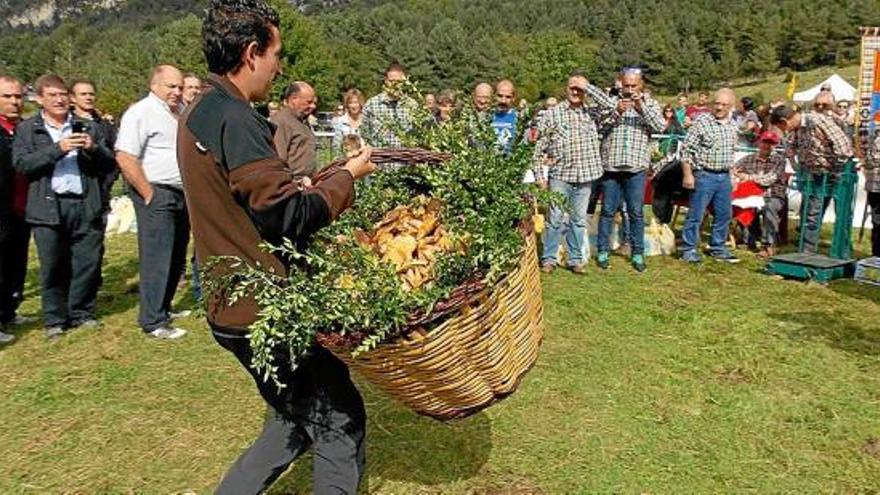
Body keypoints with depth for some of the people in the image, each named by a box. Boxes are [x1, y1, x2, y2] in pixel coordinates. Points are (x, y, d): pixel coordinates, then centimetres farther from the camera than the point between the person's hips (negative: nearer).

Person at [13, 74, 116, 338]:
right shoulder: (27, 129, 9)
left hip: (86, 205, 2)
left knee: (88, 264, 4)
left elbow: (109, 163, 11)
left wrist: (93, 148, -10)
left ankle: (82, 313, 19)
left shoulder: (88, 128, 15)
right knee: (52, 267, 4)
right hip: (48, 207, -1)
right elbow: (21, 163, -6)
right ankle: (55, 320, 16)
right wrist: (58, 148, -15)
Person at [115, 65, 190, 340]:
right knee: (157, 261, -5)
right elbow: (125, 158, -18)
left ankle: (163, 308, 30)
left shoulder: (181, 112, 14)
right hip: (157, 195, -8)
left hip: (181, 194, 8)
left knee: (176, 258, 15)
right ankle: (153, 322, 3)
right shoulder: (141, 113, -12)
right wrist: (149, 196, -17)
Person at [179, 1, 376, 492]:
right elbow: (291, 215, -19)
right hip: (265, 310, -10)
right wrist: (347, 176, -6)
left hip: (235, 306, 10)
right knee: (342, 422, 5)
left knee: (297, 421, 22)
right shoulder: (234, 119, -20)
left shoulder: (200, 112, 12)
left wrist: (296, 189, 10)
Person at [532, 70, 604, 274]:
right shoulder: (553, 113, 1)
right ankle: (549, 258, 14)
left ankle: (576, 259, 20)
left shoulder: (591, 113, 9)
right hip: (559, 175, -3)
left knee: (579, 219, 10)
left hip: (584, 176, 3)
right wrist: (540, 175, -5)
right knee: (555, 218, 2)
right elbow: (540, 146, 0)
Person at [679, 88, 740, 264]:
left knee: (723, 215, 12)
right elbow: (686, 149, -11)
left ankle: (718, 248, 25)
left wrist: (730, 172, 17)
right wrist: (687, 175, -14)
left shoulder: (733, 127, 10)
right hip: (704, 175, -6)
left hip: (724, 177, 6)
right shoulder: (702, 121, -10)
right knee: (696, 215, -2)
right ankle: (688, 249, 8)